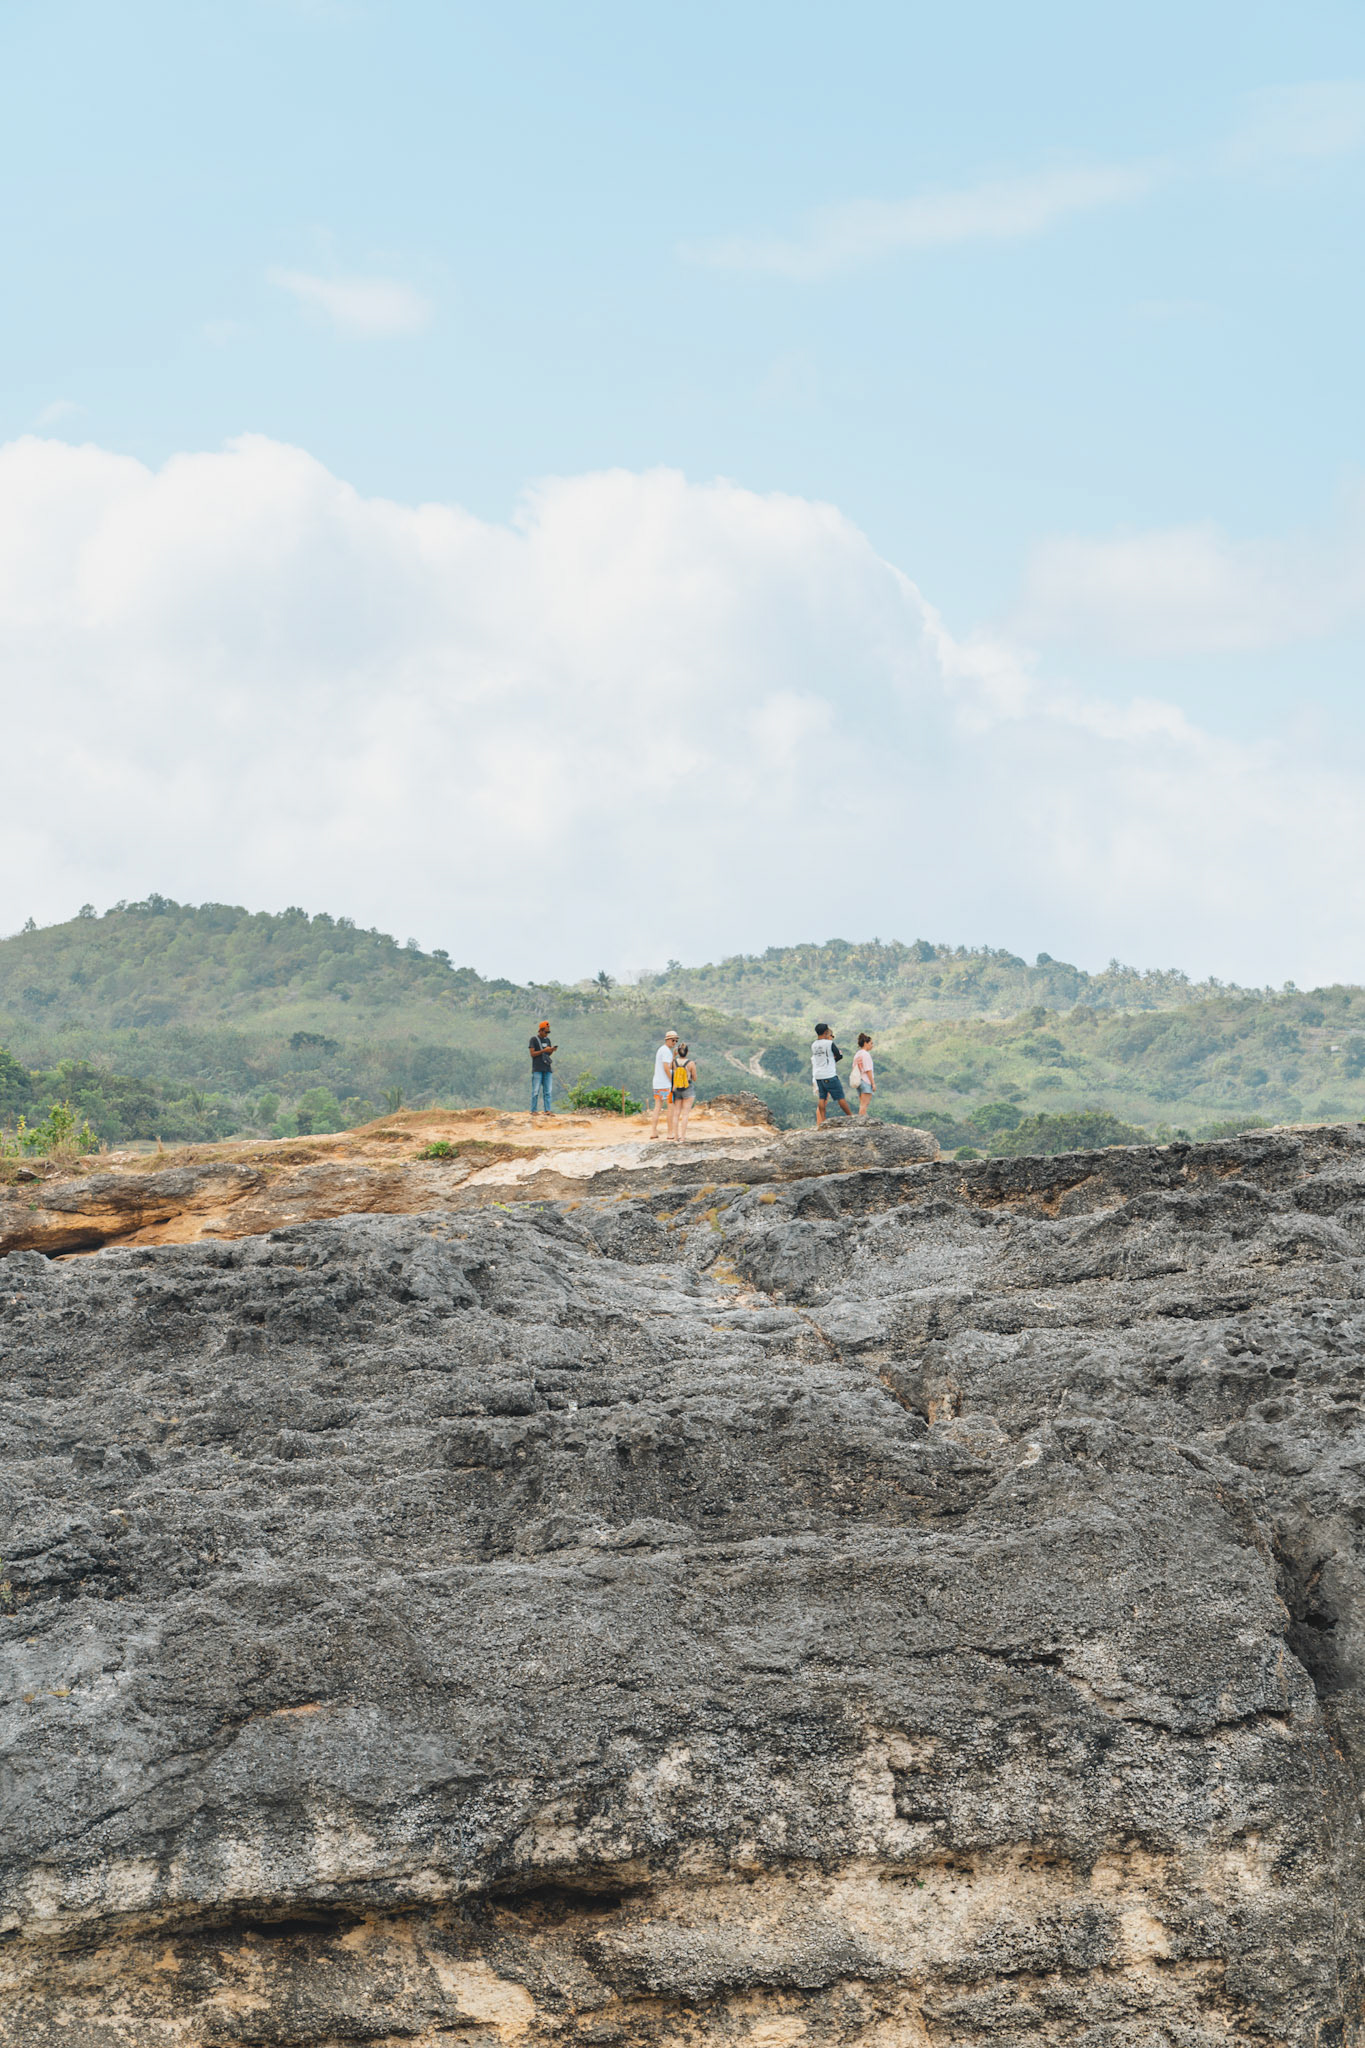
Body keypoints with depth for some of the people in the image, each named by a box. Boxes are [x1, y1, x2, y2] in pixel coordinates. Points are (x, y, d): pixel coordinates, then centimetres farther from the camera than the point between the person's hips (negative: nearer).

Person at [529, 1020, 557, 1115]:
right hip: (537, 1069, -6)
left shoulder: (547, 1040, 17)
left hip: (547, 1068, 6)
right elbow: (532, 1054, -6)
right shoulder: (534, 1039, 0)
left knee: (548, 1091, 0)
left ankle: (547, 1110, -1)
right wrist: (543, 1050, -15)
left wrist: (552, 1050, 0)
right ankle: (533, 1110, -3)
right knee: (535, 1091, -6)